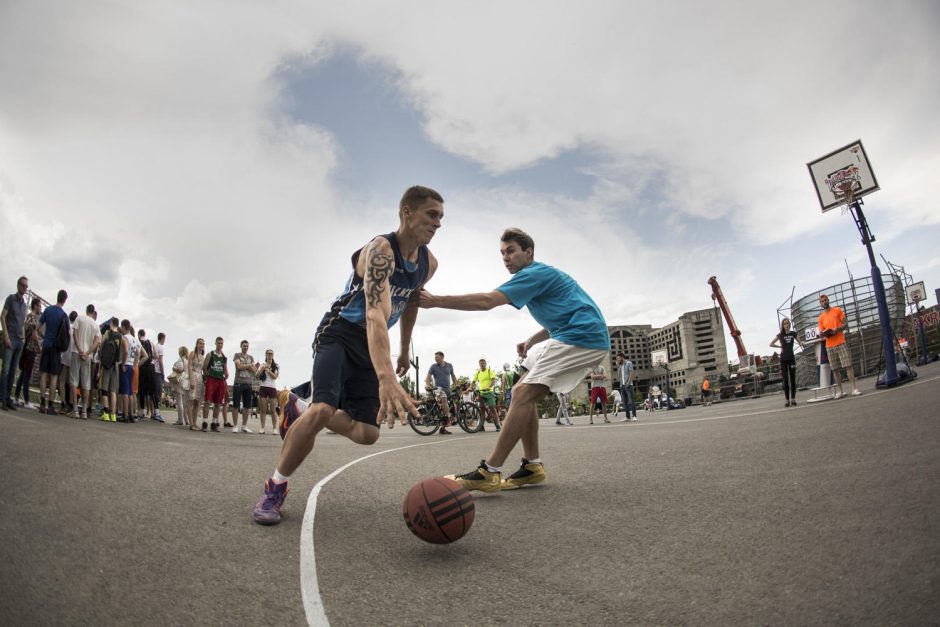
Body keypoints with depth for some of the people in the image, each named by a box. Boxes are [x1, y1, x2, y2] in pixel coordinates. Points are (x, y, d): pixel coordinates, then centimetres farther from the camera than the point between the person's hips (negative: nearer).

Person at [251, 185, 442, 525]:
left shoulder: (429, 263, -1)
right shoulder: (380, 249, -26)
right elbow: (376, 314, -42)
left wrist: (404, 351, 24)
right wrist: (386, 378, -56)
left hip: (371, 345, 7)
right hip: (339, 334, -7)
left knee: (367, 434, 2)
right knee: (323, 410, -30)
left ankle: (296, 409, 27)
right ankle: (275, 487, -5)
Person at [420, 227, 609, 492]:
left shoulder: (534, 274, -9)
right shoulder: (542, 275, 23)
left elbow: (486, 301, -20)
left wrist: (436, 300, -19)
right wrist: (531, 341, 15)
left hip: (581, 338, -10)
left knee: (523, 393, -18)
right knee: (524, 394, 7)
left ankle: (489, 473, -20)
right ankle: (532, 466, 9)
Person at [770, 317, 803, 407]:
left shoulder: (793, 333, 4)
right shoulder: (780, 335, 2)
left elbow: (800, 342, 13)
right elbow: (771, 344, 8)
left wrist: (801, 345, -9)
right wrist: (780, 346, -1)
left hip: (791, 358, 1)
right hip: (783, 359, -1)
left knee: (792, 379, 2)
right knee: (785, 380, -1)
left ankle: (793, 398, 7)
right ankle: (787, 400, 1)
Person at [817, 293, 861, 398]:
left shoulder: (837, 310, 5)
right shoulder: (821, 317, 13)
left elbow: (846, 325, 1)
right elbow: (821, 332, 14)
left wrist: (837, 329, -17)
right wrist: (822, 333, -10)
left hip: (841, 343, -3)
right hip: (829, 346, 3)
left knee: (848, 365, -8)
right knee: (835, 369, 1)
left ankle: (854, 389, -8)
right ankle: (840, 391, 3)